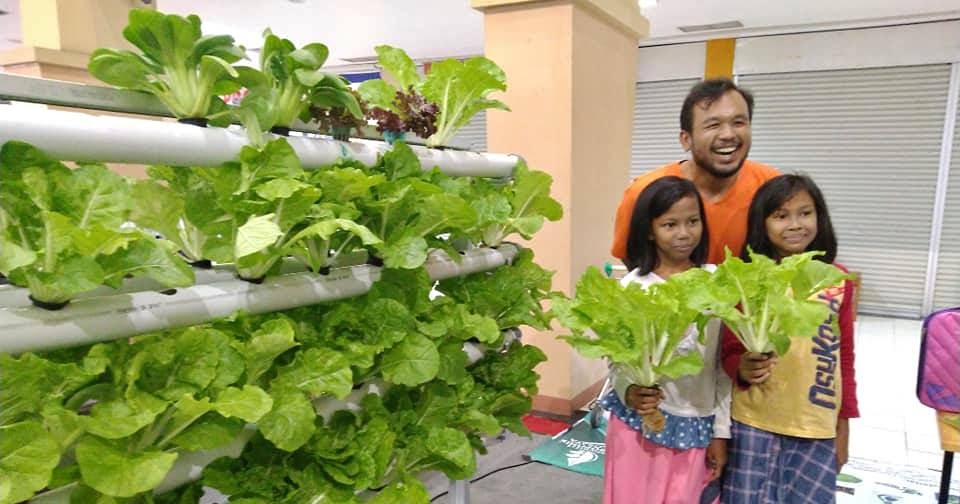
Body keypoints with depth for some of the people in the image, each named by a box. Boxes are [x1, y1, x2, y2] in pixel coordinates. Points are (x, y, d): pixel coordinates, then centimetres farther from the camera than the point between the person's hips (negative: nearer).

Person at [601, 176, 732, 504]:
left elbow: (723, 361, 3)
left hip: (696, 425, 2)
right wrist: (629, 391, -25)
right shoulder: (633, 287, -8)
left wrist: (720, 431, 5)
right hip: (639, 421, -2)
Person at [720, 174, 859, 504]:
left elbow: (844, 357, 6)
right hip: (753, 422, -1)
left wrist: (843, 424, 8)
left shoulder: (838, 280, 0)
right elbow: (730, 352, -1)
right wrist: (743, 368, -23)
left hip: (817, 427, 2)